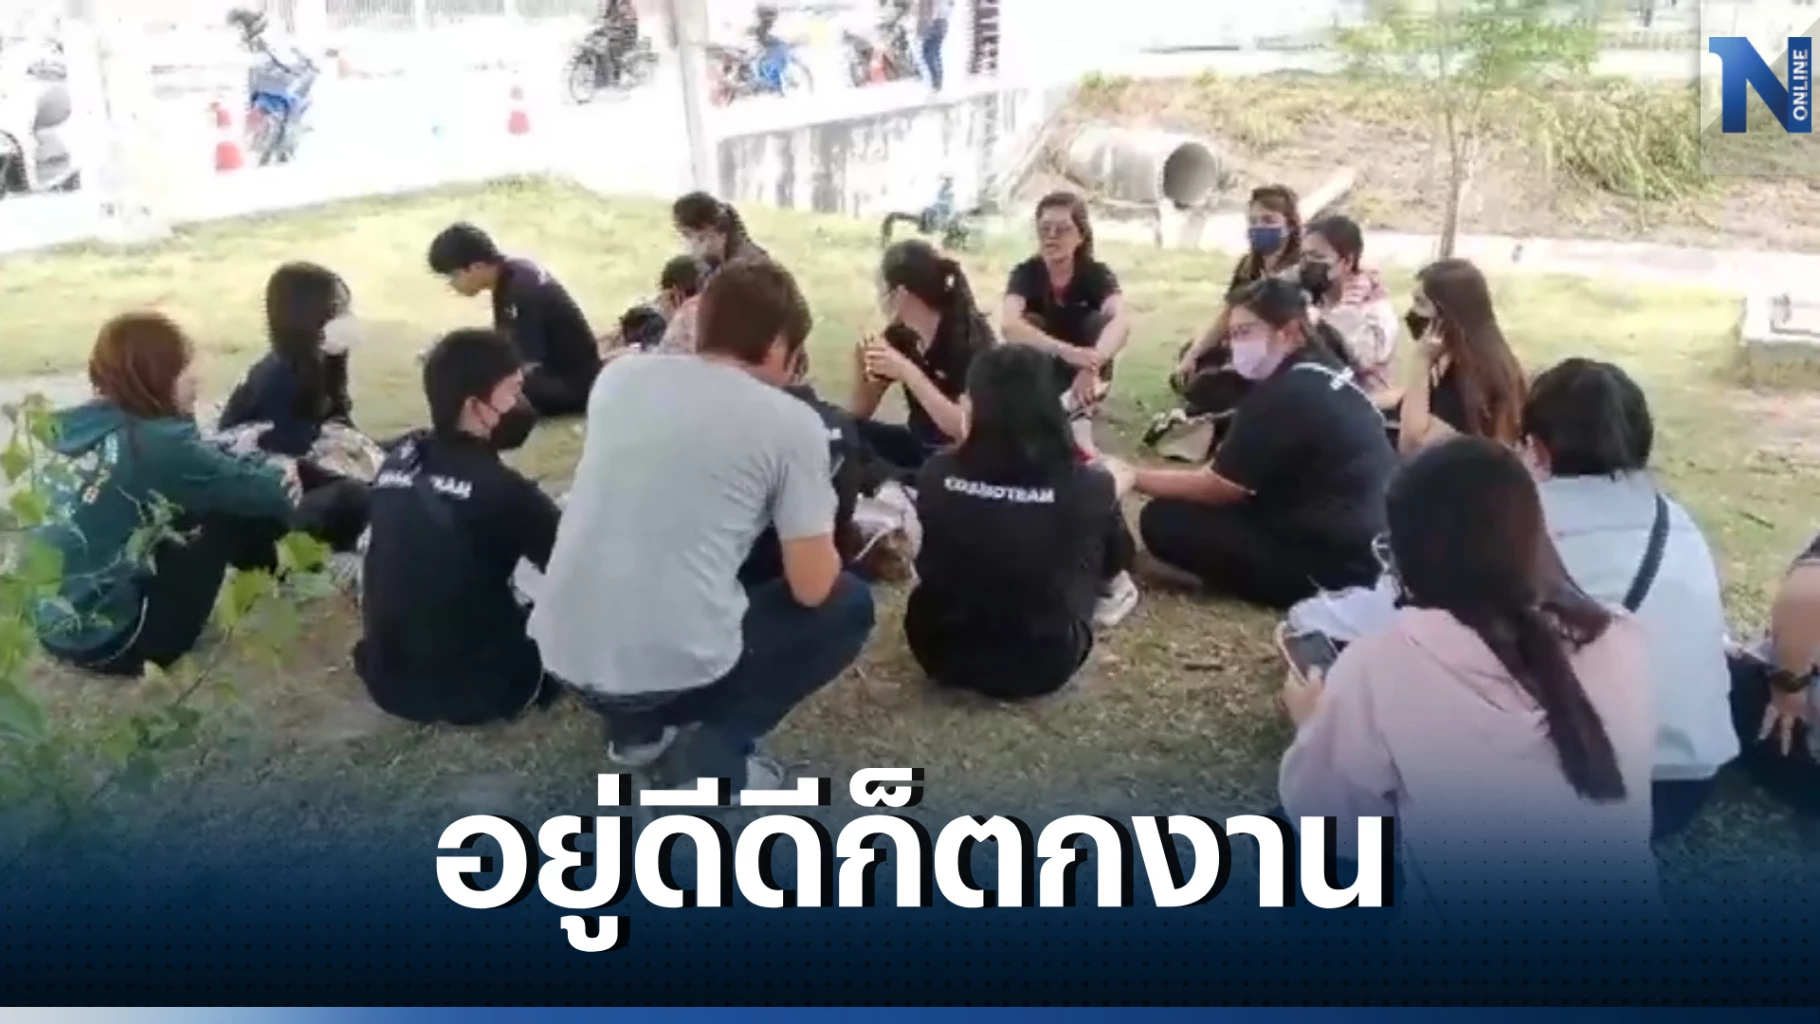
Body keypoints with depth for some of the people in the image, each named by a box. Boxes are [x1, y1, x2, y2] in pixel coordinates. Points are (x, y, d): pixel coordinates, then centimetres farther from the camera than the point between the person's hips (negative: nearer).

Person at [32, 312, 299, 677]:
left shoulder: (80, 427, 3)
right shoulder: (156, 444, -21)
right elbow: (251, 491, -8)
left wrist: (265, 472, 4)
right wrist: (283, 482, 13)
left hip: (52, 625, 9)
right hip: (107, 638, -9)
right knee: (227, 516, -1)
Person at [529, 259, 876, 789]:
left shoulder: (619, 376, 9)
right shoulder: (793, 423, -4)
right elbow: (811, 587, -4)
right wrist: (821, 538, 18)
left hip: (564, 653, 6)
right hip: (675, 663, -6)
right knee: (848, 603, 20)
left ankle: (640, 731, 20)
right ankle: (714, 755, 4)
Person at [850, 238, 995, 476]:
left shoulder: (969, 336, -18)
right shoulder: (899, 335, 0)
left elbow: (967, 427, -29)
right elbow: (861, 412, 5)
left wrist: (906, 371, -31)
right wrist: (860, 366, -14)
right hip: (918, 447, 7)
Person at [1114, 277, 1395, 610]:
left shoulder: (1286, 395, -21)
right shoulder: (1321, 368, 8)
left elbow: (1219, 488, -11)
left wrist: (1133, 477, -2)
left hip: (1339, 562, -10)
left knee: (1162, 521, -11)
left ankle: (1308, 588, -2)